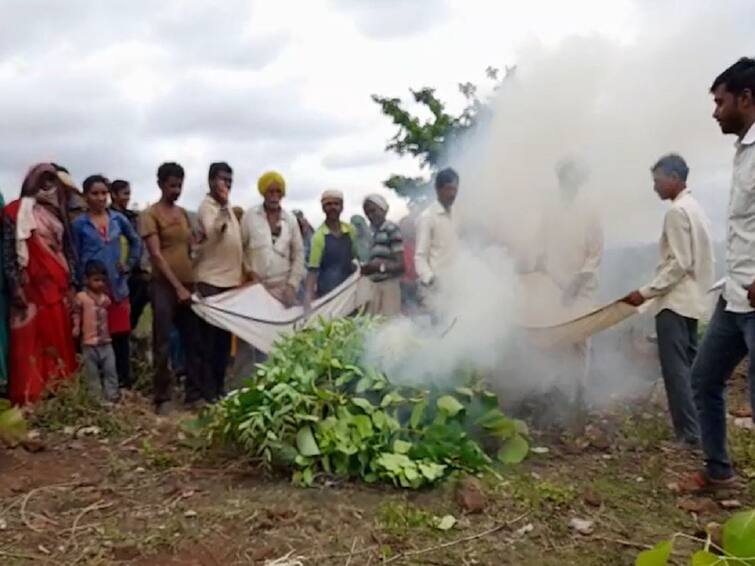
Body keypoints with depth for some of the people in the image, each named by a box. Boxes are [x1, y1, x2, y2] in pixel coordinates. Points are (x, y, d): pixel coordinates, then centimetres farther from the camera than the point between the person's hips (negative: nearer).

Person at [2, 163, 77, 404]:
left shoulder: (56, 212, 17)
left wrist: (71, 283, 9)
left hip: (58, 286, 5)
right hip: (31, 287, -5)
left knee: (59, 340, 7)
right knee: (31, 343, -4)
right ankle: (30, 397, 1)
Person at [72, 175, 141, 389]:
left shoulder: (118, 219, 5)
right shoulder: (79, 224, -2)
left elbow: (136, 242, 19)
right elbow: (75, 259, 0)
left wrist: (129, 264, 8)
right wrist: (79, 287, -4)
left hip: (118, 286, 3)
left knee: (121, 334, 6)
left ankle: (124, 380, 17)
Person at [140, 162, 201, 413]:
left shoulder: (183, 213, 14)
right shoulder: (150, 215, -4)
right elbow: (156, 254, -10)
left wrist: (192, 283, 9)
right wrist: (177, 286, -15)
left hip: (189, 285, 6)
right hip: (164, 286, -5)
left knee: (193, 342, 7)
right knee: (163, 345, -1)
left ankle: (193, 393, 16)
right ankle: (163, 397, 8)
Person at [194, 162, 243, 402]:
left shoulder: (227, 208, 16)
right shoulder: (207, 207, -10)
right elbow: (214, 232, -29)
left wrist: (243, 271, 19)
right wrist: (224, 205, -30)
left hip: (230, 280, 8)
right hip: (210, 281, -8)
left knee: (225, 337, 12)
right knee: (209, 337, -3)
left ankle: (219, 385, 21)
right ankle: (208, 390, 4)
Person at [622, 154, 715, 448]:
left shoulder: (677, 211, -14)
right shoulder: (694, 207, 17)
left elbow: (679, 264, -20)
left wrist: (645, 292, -17)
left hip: (675, 301, -10)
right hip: (690, 299, 10)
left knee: (675, 369, -8)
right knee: (689, 366, 14)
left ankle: (689, 433, -6)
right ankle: (699, 428, 20)